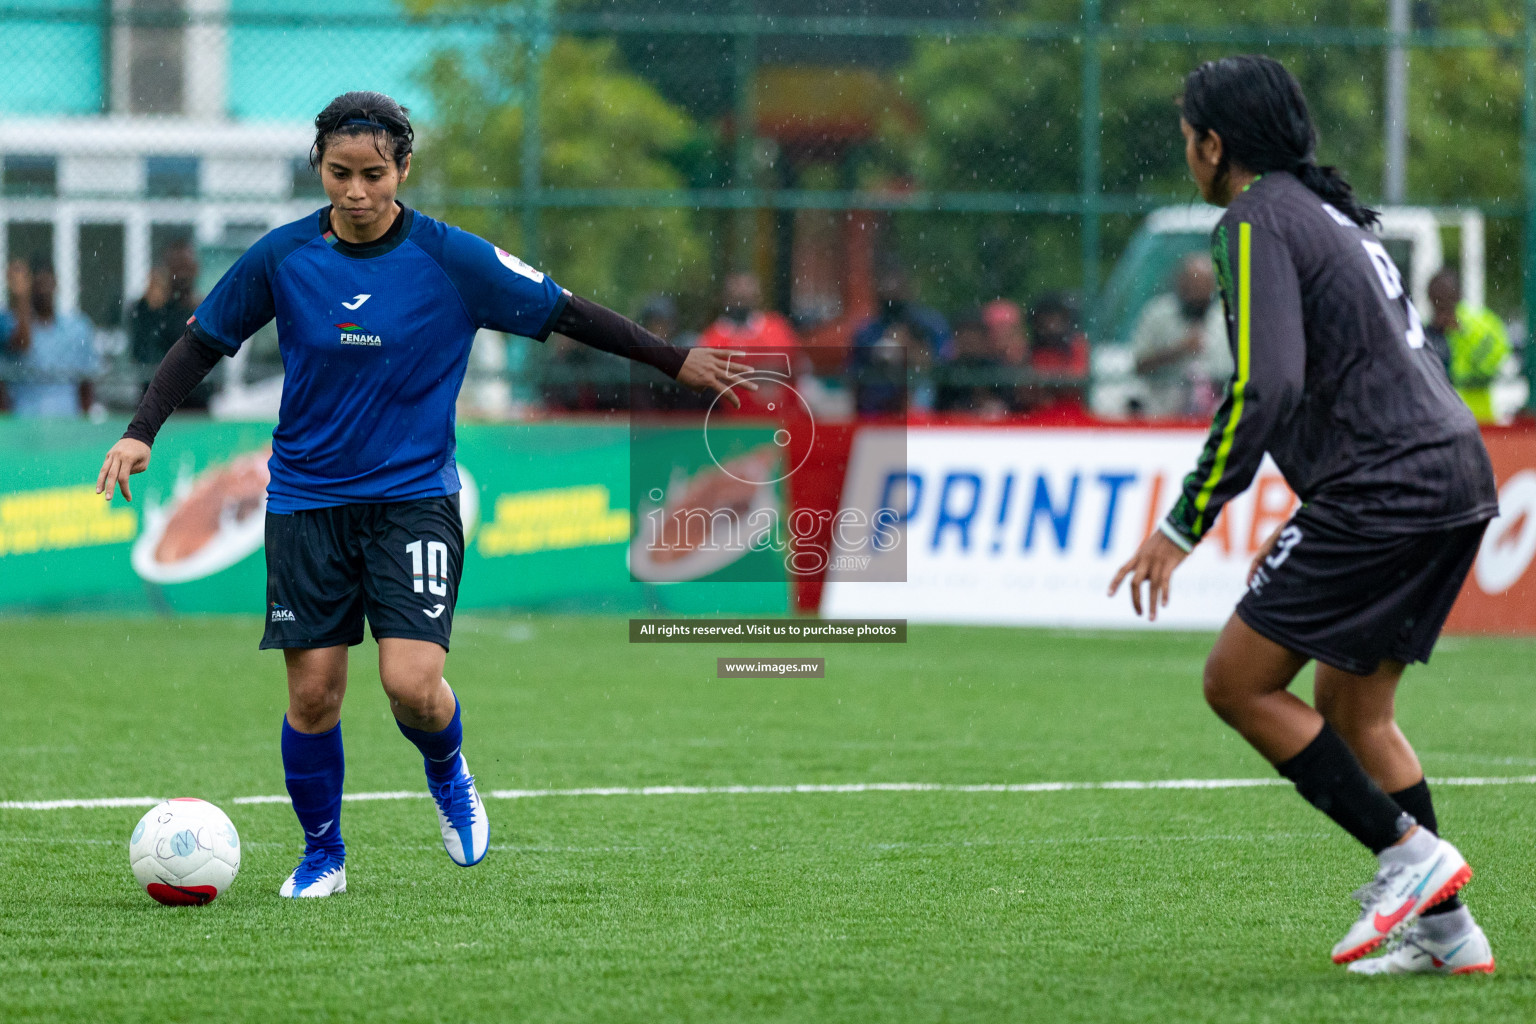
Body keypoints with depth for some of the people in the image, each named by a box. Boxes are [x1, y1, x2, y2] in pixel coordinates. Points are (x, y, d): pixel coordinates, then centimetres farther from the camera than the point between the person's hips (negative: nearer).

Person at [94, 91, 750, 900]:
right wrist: (140, 432, -5)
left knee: (412, 682, -15)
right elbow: (203, 342, 6)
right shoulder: (281, 257, -5)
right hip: (307, 496, 2)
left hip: (414, 494, -2)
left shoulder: (454, 260, -10)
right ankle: (322, 855, 20)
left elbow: (564, 313, 0)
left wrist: (673, 361, 2)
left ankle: (447, 773, 20)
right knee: (312, 692, -1)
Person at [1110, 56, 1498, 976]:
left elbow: (1266, 387, -19)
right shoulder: (1332, 211, 21)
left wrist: (1184, 525, -14)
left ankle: (1410, 854, -7)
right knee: (1353, 709, 16)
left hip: (1381, 487, -9)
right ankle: (1446, 929, 12)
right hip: (1458, 477, 9)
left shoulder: (1259, 221, -7)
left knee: (1239, 683, -2)